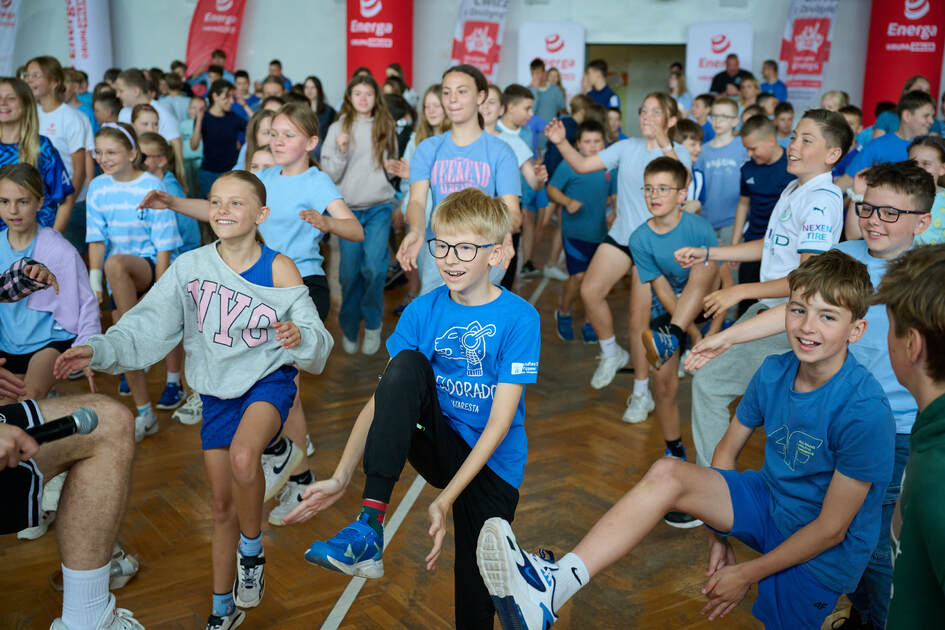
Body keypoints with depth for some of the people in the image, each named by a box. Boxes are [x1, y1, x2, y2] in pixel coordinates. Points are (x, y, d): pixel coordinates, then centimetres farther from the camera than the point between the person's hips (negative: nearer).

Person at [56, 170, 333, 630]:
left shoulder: (279, 269, -12)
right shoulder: (190, 266, -4)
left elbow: (316, 340, -11)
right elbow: (148, 325, -8)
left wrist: (299, 337, -33)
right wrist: (99, 350, -24)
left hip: (269, 381, -4)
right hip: (218, 392, 4)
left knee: (243, 457, -35)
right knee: (222, 506, 11)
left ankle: (252, 550, -4)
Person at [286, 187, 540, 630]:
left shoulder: (519, 318, -14)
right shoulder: (423, 311, -3)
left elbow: (500, 421, -17)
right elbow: (385, 396, -9)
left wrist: (446, 499, -24)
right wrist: (341, 477, -20)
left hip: (492, 466, -2)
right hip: (440, 446, 2)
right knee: (406, 364, -25)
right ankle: (370, 523, -29)